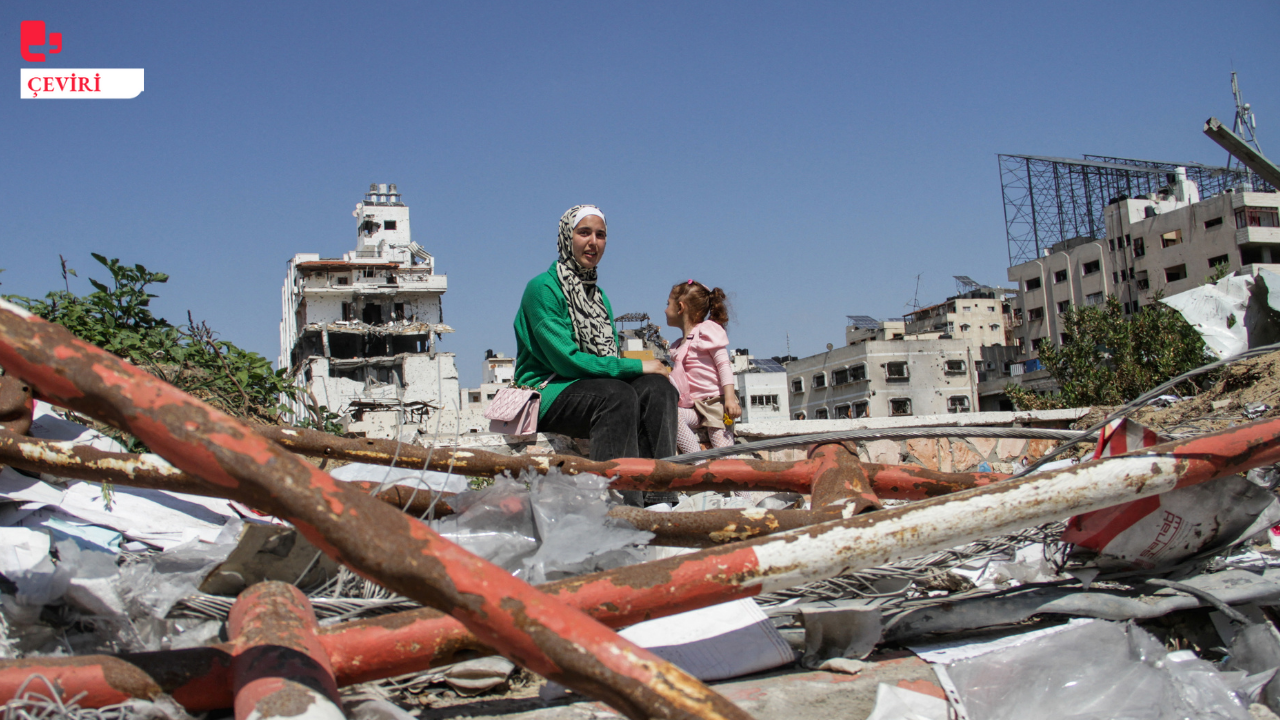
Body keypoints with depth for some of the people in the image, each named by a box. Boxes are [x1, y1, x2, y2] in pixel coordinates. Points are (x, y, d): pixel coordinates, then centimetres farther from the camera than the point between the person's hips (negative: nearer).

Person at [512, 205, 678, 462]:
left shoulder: (600, 297, 20)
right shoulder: (542, 288, -5)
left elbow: (612, 358, 15)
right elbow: (566, 360, -15)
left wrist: (650, 370, -9)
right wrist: (637, 366, -14)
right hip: (546, 393, -6)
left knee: (657, 387, -21)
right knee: (617, 394, -34)